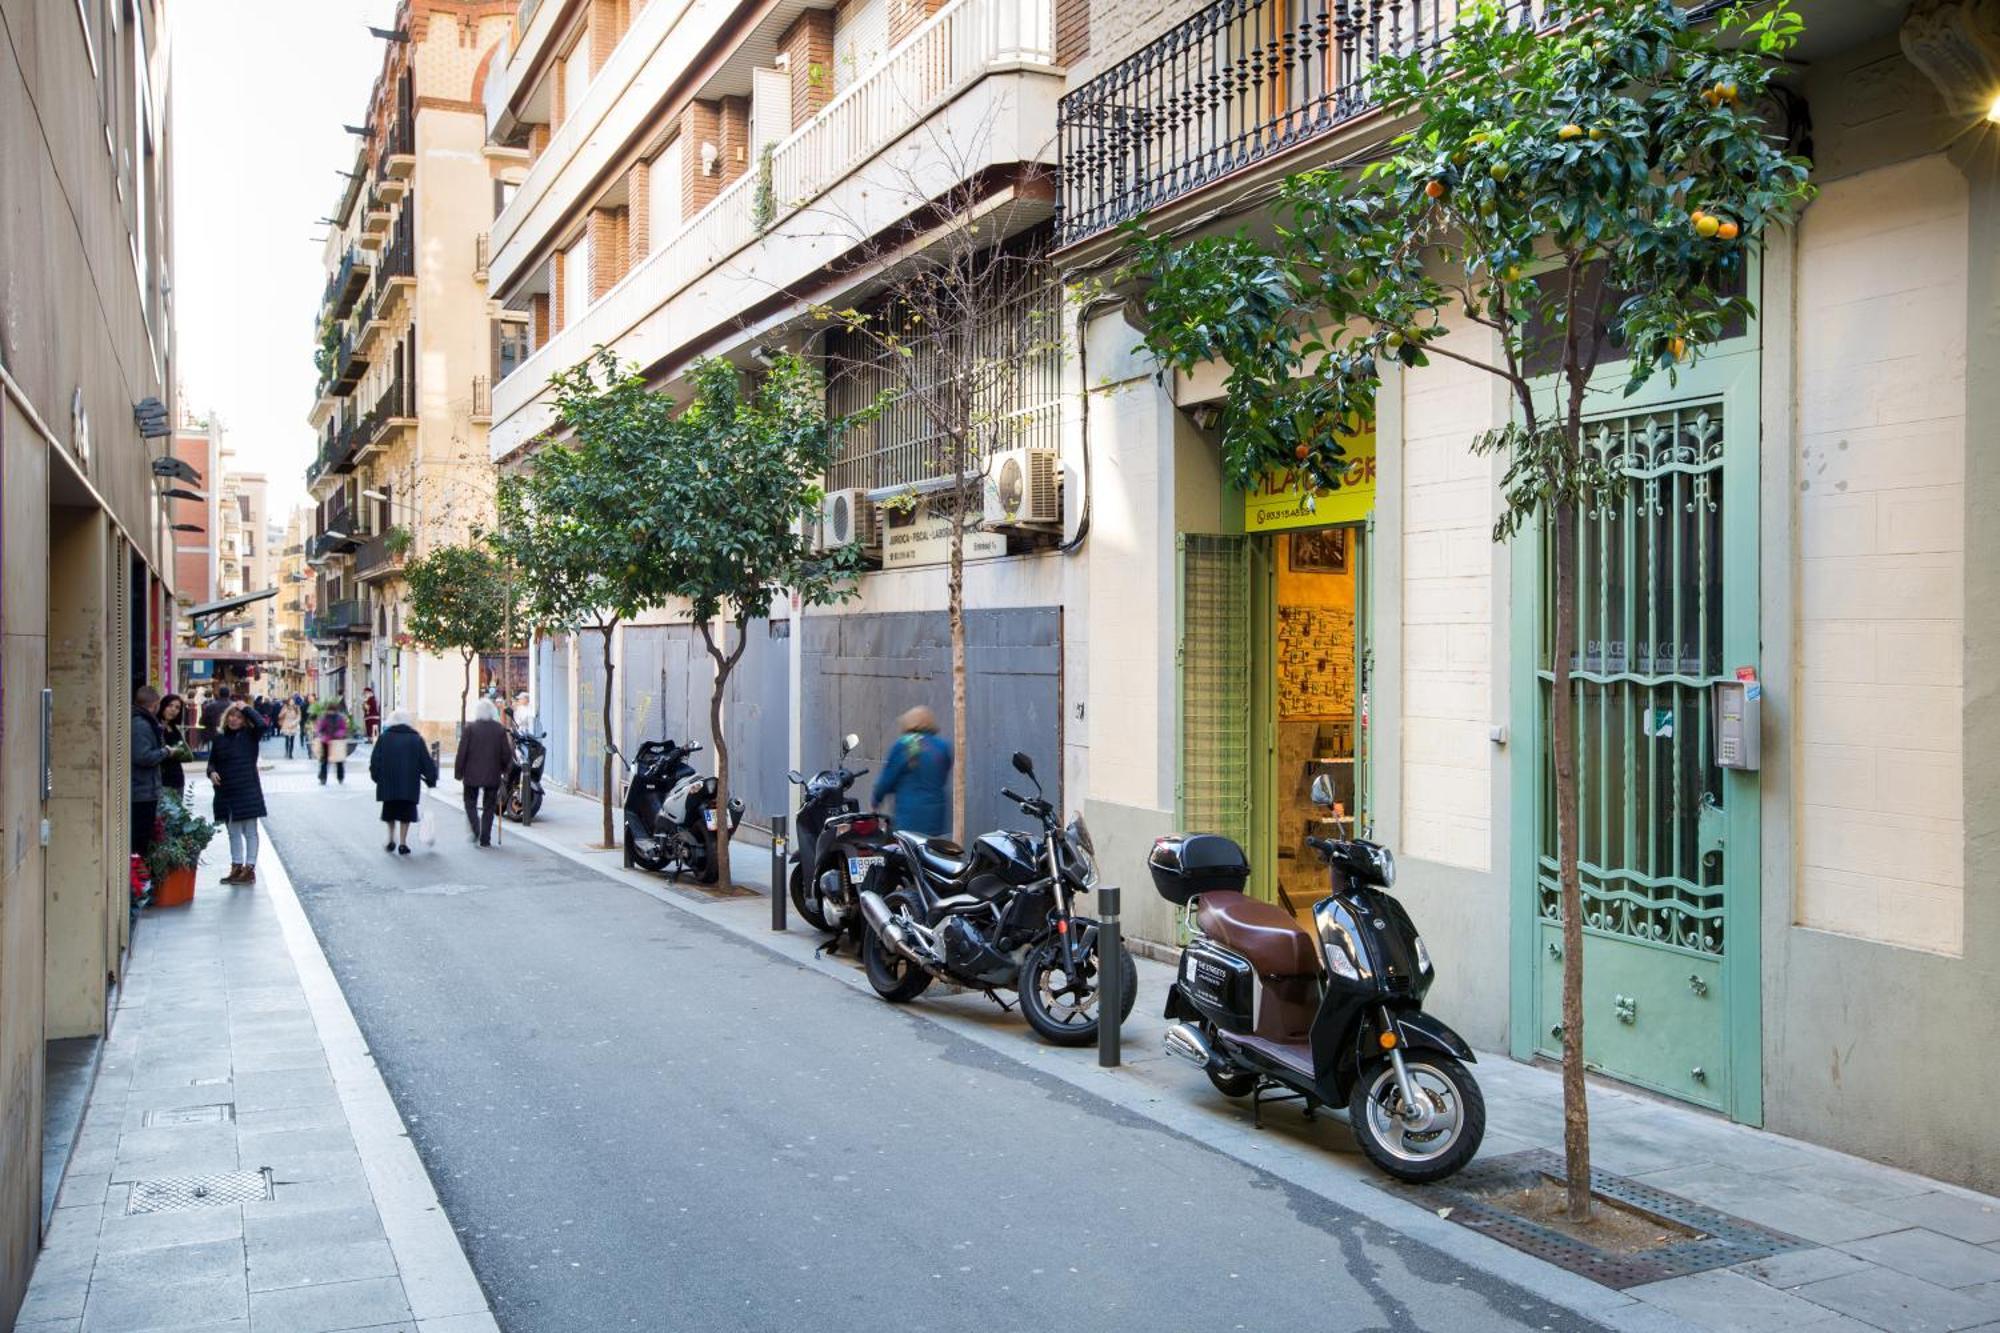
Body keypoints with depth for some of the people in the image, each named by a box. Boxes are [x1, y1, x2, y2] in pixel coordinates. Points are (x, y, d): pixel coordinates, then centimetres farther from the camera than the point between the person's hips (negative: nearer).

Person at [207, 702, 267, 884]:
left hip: (247, 790, -5)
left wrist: (246, 708, -13)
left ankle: (249, 868, 5)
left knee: (250, 831, 1)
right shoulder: (219, 738, 8)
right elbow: (212, 760, 15)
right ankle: (236, 867, 21)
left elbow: (261, 725, -24)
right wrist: (212, 772, -6)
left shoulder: (249, 736, -4)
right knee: (233, 832, 13)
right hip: (225, 792, 5)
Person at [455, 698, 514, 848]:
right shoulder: (500, 729, -2)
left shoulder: (470, 728, -8)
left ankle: (475, 831, -9)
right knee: (489, 807, 10)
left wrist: (458, 772, 2)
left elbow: (462, 752, -7)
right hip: (493, 775, 2)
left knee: (471, 803, 13)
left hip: (472, 775, -2)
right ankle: (485, 839, 7)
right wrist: (504, 770, 17)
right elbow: (506, 754, 1)